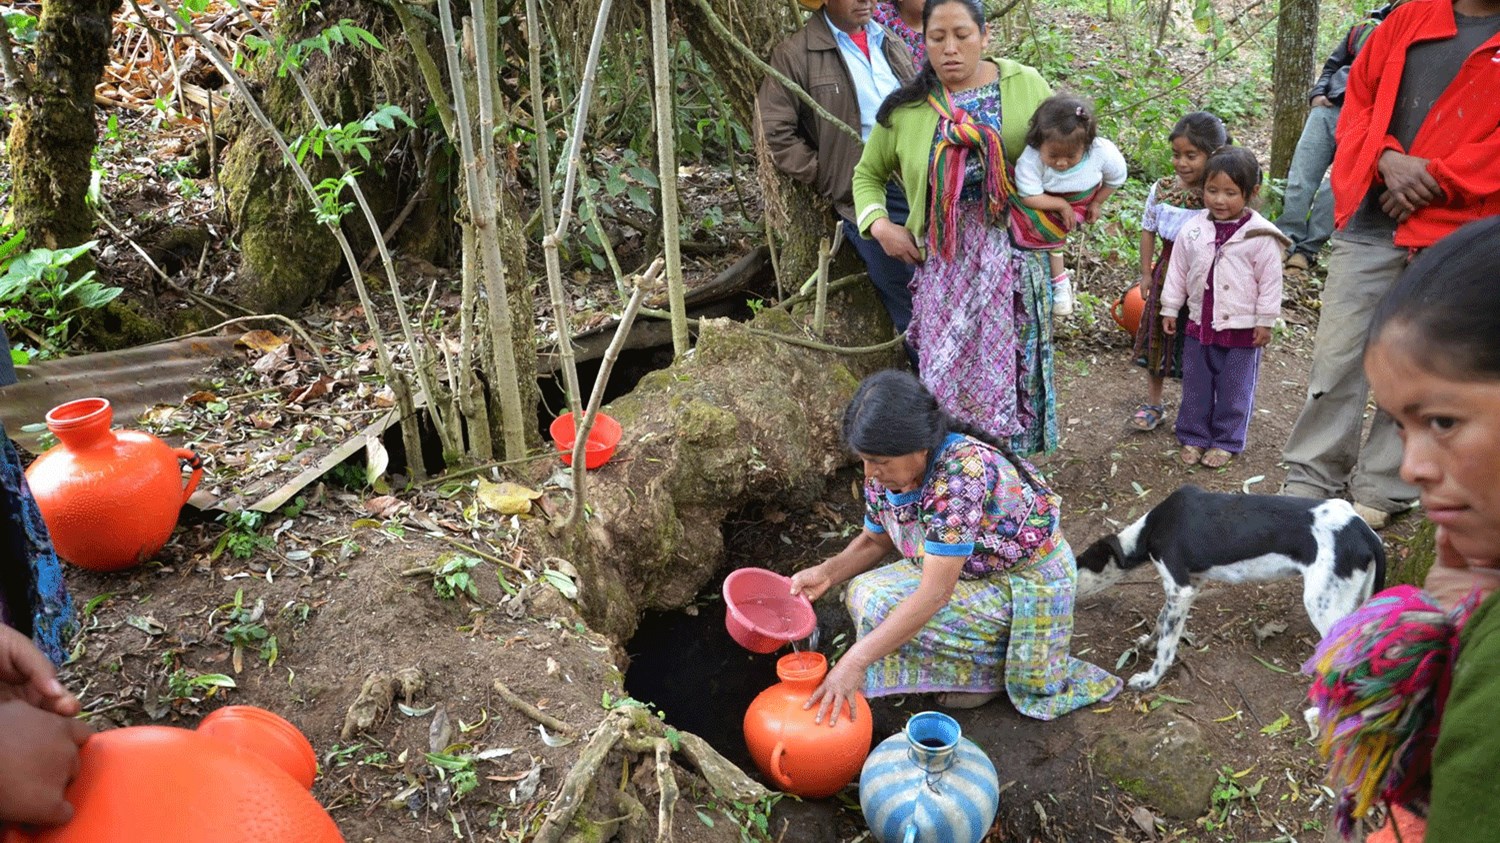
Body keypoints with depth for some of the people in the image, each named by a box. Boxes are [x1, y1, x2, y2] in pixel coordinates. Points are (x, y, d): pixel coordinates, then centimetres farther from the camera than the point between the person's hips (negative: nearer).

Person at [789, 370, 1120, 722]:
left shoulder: (961, 472, -36)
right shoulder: (885, 472, -11)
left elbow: (934, 594, -38)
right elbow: (874, 541, 6)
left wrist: (855, 661, -39)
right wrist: (827, 572, -15)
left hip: (1027, 584, -8)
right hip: (969, 573, 8)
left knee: (881, 605, -23)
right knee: (863, 592, -10)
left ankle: (996, 671, 1)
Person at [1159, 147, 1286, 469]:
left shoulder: (1260, 236, -13)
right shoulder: (1192, 229, -3)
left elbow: (1270, 281, -7)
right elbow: (1178, 271, 6)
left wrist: (1265, 322, -6)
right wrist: (1170, 309, 7)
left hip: (1242, 328, -3)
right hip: (1199, 322, 3)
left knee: (1234, 389, 9)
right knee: (1195, 385, 14)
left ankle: (1226, 441, 24)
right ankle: (1193, 436, 28)